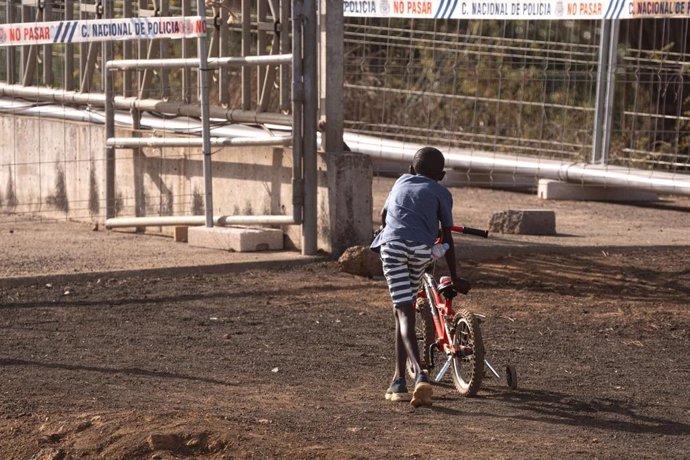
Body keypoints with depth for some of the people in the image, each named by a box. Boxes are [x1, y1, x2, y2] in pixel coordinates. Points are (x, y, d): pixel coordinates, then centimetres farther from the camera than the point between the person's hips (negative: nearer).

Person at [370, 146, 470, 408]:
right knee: (406, 308, 18)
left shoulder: (401, 182, 31)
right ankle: (399, 379, 18)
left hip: (392, 244, 0)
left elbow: (384, 215, 46)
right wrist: (454, 278, 25)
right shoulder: (441, 193, 21)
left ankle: (420, 374, -26)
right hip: (422, 248, 0)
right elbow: (446, 238, 18)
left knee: (404, 312, -5)